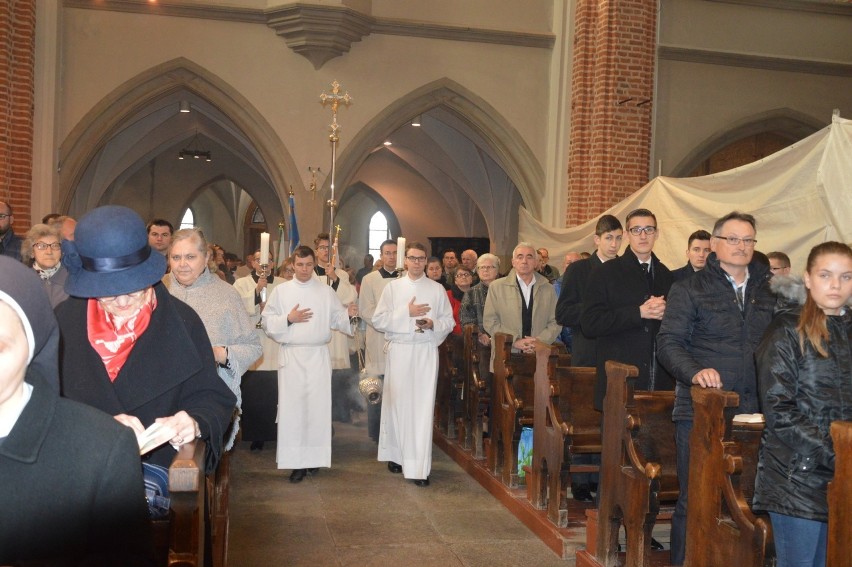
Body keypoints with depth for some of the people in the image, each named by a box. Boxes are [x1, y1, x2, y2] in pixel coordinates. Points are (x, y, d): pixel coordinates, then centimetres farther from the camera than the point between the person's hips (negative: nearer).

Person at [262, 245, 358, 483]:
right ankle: (296, 462, 1)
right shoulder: (281, 291, 7)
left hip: (318, 356, 1)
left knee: (318, 406, -1)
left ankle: (314, 457, 12)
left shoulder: (326, 291, 9)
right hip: (291, 356, 0)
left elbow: (337, 320, 7)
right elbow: (267, 322, 4)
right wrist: (288, 319, -10)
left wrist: (349, 314, -13)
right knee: (292, 406, -3)